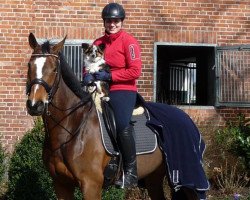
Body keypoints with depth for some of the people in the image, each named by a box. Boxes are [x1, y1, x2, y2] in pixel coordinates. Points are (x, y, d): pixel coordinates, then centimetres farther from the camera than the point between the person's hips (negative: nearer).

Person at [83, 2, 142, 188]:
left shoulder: (129, 41, -4)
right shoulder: (98, 43, 14)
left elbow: (135, 71, -12)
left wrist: (109, 76, -16)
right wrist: (89, 75, -3)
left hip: (123, 90, -7)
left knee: (122, 126, -25)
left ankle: (131, 172, -17)